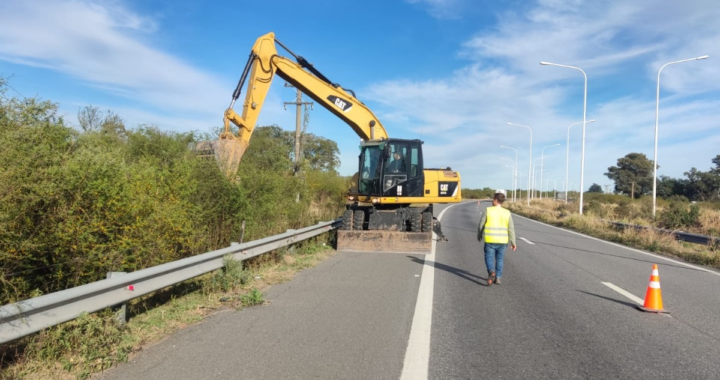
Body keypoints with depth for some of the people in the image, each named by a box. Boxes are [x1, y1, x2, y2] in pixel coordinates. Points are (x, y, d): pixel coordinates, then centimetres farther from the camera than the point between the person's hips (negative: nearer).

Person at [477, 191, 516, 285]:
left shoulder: (488, 211, -9)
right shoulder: (507, 213, -2)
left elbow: (481, 225, -3)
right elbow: (511, 229, -2)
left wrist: (479, 236, 14)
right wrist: (513, 242, 5)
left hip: (490, 240, -3)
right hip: (502, 241, 3)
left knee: (489, 257, 7)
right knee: (499, 259, 17)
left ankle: (491, 272, -19)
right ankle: (498, 277, 18)